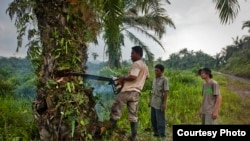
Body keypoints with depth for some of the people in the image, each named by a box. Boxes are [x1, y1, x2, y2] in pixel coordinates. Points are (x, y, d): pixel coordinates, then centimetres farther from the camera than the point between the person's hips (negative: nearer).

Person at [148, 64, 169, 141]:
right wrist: (150, 100, 16)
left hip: (159, 104, -7)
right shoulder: (154, 79, 11)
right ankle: (156, 133, 28)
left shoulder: (165, 79, -11)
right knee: (153, 119, 14)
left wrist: (164, 103, -18)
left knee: (160, 120, -2)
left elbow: (166, 92, -14)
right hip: (153, 103, 7)